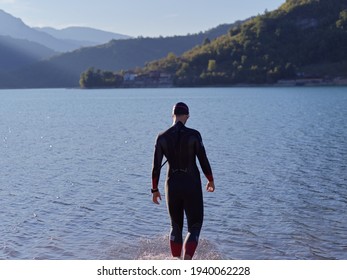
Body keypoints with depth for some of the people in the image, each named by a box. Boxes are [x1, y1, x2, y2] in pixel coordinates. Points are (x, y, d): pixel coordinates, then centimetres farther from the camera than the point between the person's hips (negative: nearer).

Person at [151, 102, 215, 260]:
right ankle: (186, 261, -13)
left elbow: (156, 167, 0)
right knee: (194, 226, 7)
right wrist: (211, 181, 10)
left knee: (176, 227, 19)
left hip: (172, 185, 3)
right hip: (192, 184, -3)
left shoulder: (162, 137, -2)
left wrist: (155, 190, 10)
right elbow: (203, 161, -5)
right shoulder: (194, 135, -10)